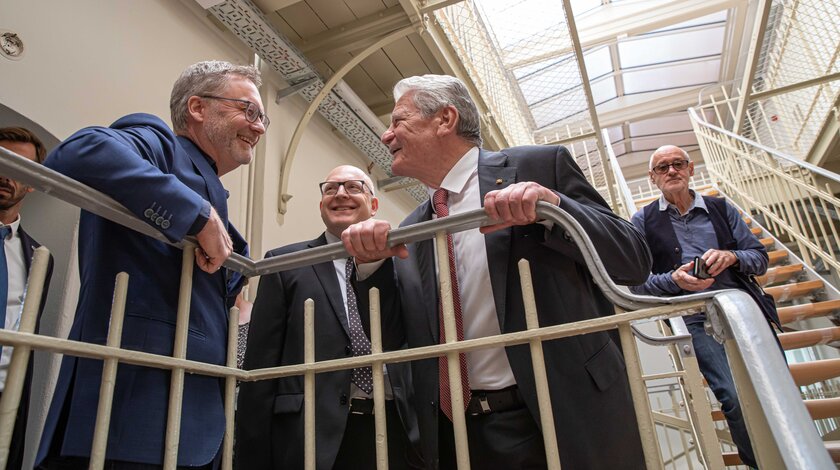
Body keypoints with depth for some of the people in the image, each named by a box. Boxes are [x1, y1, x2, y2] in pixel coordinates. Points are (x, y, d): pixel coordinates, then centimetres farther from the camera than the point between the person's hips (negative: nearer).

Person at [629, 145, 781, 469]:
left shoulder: (720, 208, 14)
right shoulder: (643, 220, 5)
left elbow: (760, 257, 12)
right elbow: (637, 282, 2)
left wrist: (732, 256, -10)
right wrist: (674, 279, -15)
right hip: (697, 320, -3)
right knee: (736, 399, -16)